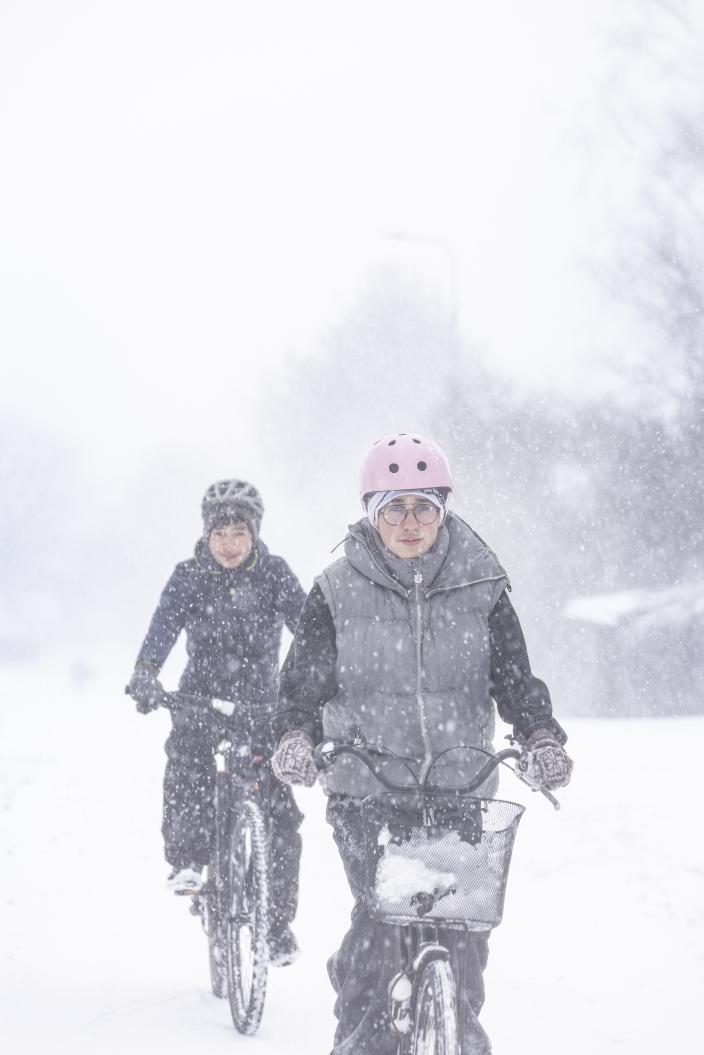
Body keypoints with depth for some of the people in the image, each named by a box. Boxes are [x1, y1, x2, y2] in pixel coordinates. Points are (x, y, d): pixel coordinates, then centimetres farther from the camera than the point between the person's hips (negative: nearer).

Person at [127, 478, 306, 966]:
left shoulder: (275, 574, -4)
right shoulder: (189, 576, -4)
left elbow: (306, 625, -16)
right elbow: (165, 624, -18)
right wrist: (146, 673, -37)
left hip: (261, 703, 0)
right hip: (203, 696, 0)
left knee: (281, 810, -7)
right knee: (186, 759, -32)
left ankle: (279, 922, 4)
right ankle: (187, 860, -17)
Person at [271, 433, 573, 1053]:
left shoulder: (481, 588, 6)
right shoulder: (337, 592, 2)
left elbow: (514, 675, 4)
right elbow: (304, 677, 0)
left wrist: (542, 737, -15)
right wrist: (295, 737, -20)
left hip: (460, 784, 2)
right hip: (364, 786, -1)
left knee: (465, 920, -5)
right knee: (381, 917, -17)